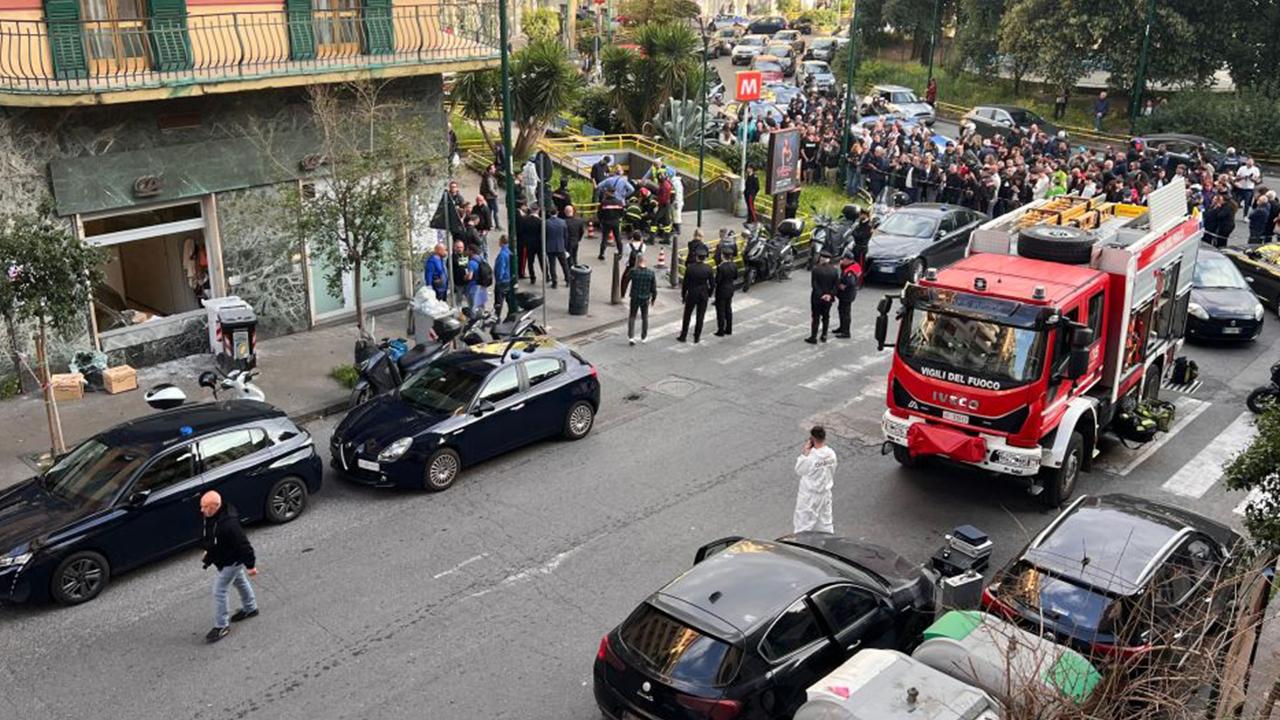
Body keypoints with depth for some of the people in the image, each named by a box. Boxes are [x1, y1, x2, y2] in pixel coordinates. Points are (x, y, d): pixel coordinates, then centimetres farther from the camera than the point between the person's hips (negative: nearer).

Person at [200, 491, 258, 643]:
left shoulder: (229, 523, -38)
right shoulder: (210, 517, -11)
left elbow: (243, 544, -30)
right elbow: (208, 537, 11)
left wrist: (250, 565, -23)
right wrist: (208, 552, 17)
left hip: (231, 561, -9)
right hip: (221, 559, 9)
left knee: (219, 590, -2)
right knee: (240, 582, 26)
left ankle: (221, 626, 12)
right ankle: (250, 608, 48)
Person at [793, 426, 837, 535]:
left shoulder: (810, 457, -27)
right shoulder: (831, 454, -7)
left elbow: (799, 470, -11)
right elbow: (832, 472, 5)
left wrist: (804, 453, -12)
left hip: (809, 495, -6)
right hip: (826, 493, 6)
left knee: (802, 523, 7)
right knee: (825, 521, 18)